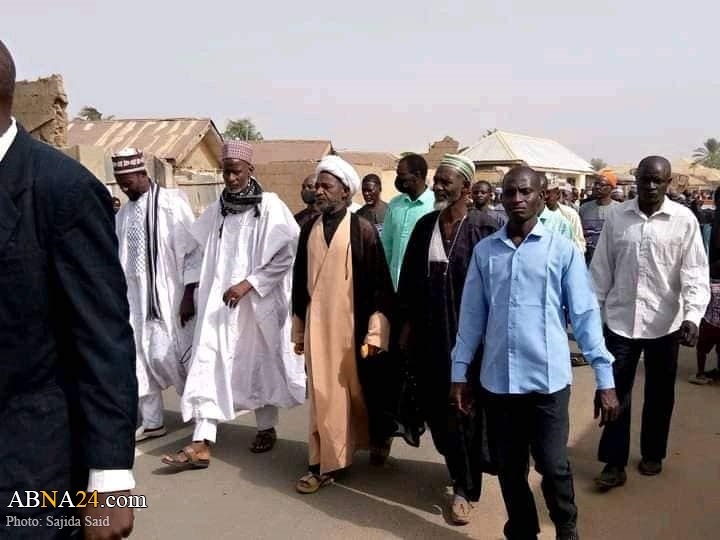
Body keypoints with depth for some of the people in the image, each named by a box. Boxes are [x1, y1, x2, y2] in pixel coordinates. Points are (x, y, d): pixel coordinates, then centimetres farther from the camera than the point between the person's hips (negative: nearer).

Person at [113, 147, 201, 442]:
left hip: (168, 297, -6)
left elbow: (193, 251, -11)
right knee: (139, 359, 7)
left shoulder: (172, 203, -9)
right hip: (135, 298, 6)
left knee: (165, 356, -5)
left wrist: (189, 294, -14)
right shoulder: (123, 214, 9)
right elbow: (118, 257, 14)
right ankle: (151, 422, 19)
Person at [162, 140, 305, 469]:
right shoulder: (216, 210, 7)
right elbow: (200, 252, 16)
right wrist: (194, 292, 10)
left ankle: (267, 428, 29)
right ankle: (201, 444, -4)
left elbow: (288, 254, -12)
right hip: (220, 300, 4)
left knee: (260, 364, 10)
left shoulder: (270, 206, -8)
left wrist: (248, 284, -17)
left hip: (259, 302, -4)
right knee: (210, 364, -4)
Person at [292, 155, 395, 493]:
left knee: (359, 390, 8)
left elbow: (380, 285, -7)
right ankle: (324, 464, 17)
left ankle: (377, 440, 31)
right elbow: (300, 282, 12)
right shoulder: (309, 230, 6)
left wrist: (375, 333, -12)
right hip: (318, 326, 4)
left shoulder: (363, 231, -7)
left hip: (352, 326, -3)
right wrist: (299, 330, 13)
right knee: (324, 395, 6)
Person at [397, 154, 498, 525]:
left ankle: (465, 487, 22)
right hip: (429, 334, 5)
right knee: (435, 405, 12)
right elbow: (409, 279, 10)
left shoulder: (484, 229, -9)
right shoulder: (424, 226, 6)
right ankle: (459, 470, 37)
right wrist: (406, 324, 8)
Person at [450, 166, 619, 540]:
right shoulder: (484, 251, 5)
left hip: (548, 379, -2)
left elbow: (585, 314, -3)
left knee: (553, 465, 4)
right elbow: (471, 314, 8)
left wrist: (604, 379, -6)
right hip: (497, 380, 3)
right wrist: (459, 371, 8)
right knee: (509, 468, 13)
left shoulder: (562, 250, -3)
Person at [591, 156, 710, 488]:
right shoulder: (616, 216, -1)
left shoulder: (684, 220, -7)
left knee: (659, 394, 14)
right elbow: (601, 268, 4)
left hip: (664, 322, -1)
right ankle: (614, 463, 15)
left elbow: (695, 272, -10)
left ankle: (652, 454, 34)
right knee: (616, 392, 4)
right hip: (620, 319, 1)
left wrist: (692, 316, -23)